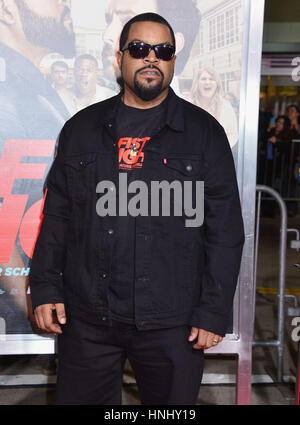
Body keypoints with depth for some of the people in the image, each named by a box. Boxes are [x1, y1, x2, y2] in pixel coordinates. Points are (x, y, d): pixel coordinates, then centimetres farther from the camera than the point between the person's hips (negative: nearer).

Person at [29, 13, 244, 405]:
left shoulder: (204, 132, 1)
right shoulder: (82, 128, 8)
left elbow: (225, 229, -2)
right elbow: (57, 216, 10)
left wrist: (214, 312, -6)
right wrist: (45, 287, 3)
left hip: (172, 325, -1)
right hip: (85, 319, 2)